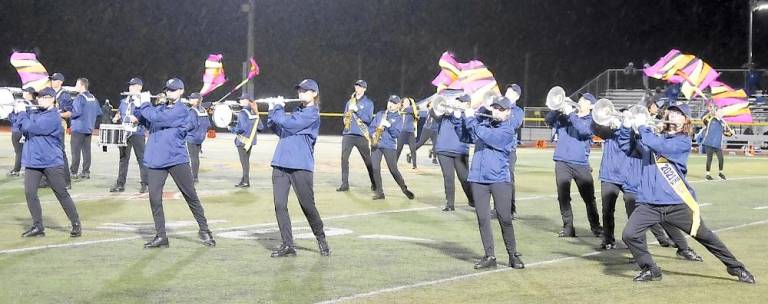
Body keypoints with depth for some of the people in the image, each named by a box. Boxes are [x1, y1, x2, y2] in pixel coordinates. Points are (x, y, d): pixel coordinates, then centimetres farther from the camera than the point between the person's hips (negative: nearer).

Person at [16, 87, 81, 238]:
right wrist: (20, 113, -3)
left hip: (51, 162, -6)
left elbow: (30, 128, -18)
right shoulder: (33, 113, 11)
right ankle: (38, 226, 6)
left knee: (62, 194, 0)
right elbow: (24, 130, 10)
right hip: (32, 161, 6)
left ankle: (76, 224, 10)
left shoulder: (53, 117, -12)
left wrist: (22, 113, -4)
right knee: (29, 193, -3)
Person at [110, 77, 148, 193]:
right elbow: (119, 112, 28)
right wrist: (116, 118, 6)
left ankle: (145, 184, 2)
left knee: (141, 158, -3)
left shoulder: (142, 100, -3)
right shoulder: (124, 101, 17)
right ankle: (120, 184, 12)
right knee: (123, 158, 8)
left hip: (137, 133, -6)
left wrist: (137, 119, -26)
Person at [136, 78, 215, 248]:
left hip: (176, 159, -5)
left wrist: (144, 105, -2)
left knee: (191, 196, 3)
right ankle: (161, 236, 7)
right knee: (154, 198, -2)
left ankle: (204, 230, 16)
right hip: (155, 161, 5)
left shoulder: (181, 110, -7)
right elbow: (144, 119, 13)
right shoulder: (160, 107, 15)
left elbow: (157, 118, -17)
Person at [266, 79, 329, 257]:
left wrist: (278, 108, 0)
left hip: (301, 166, -7)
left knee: (307, 206, 0)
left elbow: (288, 124, -16)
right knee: (279, 205, -2)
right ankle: (287, 245, 3)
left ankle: (321, 239, 21)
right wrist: (273, 109, 8)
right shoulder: (296, 112, 20)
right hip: (280, 164, 7)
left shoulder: (312, 114, -5)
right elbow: (275, 128, 20)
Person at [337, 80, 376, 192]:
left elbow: (368, 119, -9)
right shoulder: (350, 102, 16)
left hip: (361, 135, -4)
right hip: (348, 134, 4)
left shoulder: (368, 103, 2)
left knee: (368, 160, 1)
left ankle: (374, 183, 11)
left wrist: (356, 110, -15)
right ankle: (345, 183, 1)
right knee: (344, 158, -4)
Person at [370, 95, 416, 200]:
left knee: (393, 170, -4)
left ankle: (404, 189, 14)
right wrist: (373, 134, -6)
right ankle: (379, 192, 1)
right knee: (375, 169, -7)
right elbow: (372, 126, 14)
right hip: (376, 145, 3)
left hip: (389, 146, -3)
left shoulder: (398, 118, 5)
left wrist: (389, 125, -18)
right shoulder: (379, 114, 15)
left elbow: (397, 134, -6)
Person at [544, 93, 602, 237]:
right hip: (562, 162, 3)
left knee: (589, 197, 3)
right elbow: (548, 120, 7)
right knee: (563, 197, 1)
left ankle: (596, 227, 15)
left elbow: (583, 131, -17)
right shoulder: (565, 117, 14)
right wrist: (558, 108, -10)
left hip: (581, 164, -3)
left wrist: (571, 114, -15)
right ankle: (568, 227, 9)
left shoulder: (591, 120, 3)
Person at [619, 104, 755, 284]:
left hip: (678, 203, -3)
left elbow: (660, 146, -16)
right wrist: (627, 126, 0)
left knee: (704, 235, 2)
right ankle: (650, 270, 7)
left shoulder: (684, 141, 0)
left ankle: (735, 267, 22)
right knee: (629, 235, -14)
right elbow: (626, 146, 16)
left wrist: (641, 127, -5)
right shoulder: (652, 137, 15)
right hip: (648, 204, 3)